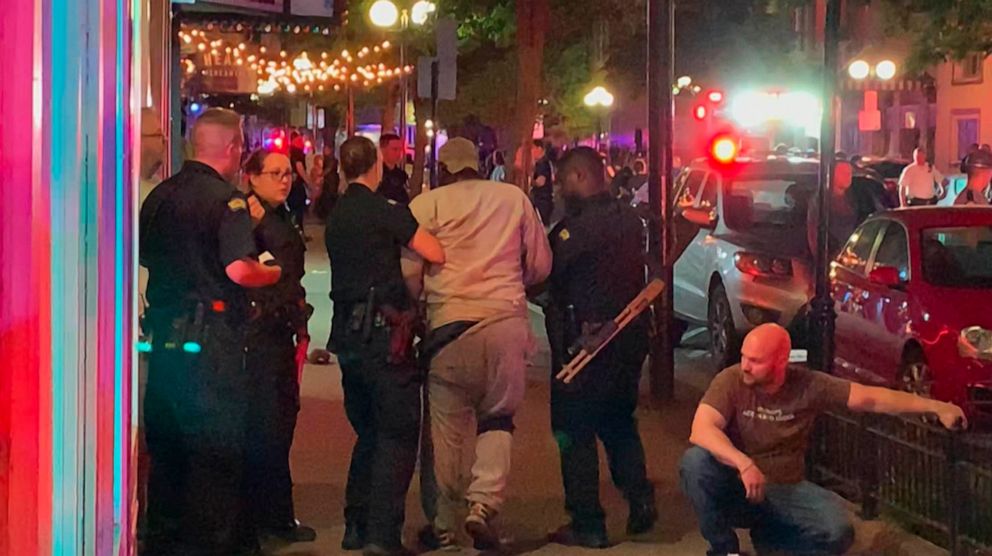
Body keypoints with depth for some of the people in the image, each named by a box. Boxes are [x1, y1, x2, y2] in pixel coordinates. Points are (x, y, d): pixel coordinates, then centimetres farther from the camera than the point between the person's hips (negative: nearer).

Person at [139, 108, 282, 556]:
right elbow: (239, 270, -24)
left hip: (165, 334, 7)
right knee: (217, 447, 1)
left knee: (166, 442, 16)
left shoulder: (159, 196, 9)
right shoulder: (226, 199, -14)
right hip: (211, 338, -7)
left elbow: (145, 257, 21)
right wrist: (273, 272, -5)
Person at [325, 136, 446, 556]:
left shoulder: (335, 217, 13)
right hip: (382, 331, -8)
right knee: (398, 432, -4)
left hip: (347, 332, 8)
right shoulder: (385, 210, -10)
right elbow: (436, 254, -14)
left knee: (368, 430, 18)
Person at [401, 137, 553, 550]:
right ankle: (484, 501, -8)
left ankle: (445, 525, 14)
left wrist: (418, 301, 19)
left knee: (447, 427, 9)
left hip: (450, 323, -1)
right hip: (508, 320, 1)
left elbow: (410, 271, -1)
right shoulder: (514, 198, 10)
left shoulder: (426, 204, 2)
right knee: (498, 418, 13)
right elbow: (540, 264, 13)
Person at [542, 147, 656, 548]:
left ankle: (587, 525, 3)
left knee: (575, 432, 2)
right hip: (629, 335, 8)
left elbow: (545, 273, -16)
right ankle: (640, 502, 15)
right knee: (619, 422, 22)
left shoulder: (577, 226, -19)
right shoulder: (630, 219, 6)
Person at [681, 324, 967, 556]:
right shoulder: (730, 382, -15)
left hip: (785, 491, 1)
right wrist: (744, 464, -44)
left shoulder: (809, 386, -9)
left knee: (837, 531, -25)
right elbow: (702, 429, -28)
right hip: (735, 488, -1)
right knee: (695, 461, -32)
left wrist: (936, 407, -8)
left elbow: (870, 398, -6)